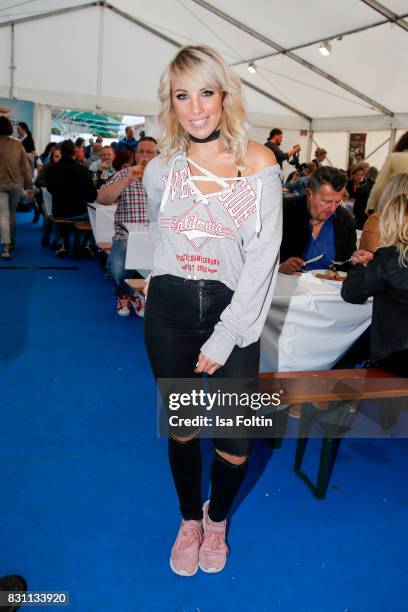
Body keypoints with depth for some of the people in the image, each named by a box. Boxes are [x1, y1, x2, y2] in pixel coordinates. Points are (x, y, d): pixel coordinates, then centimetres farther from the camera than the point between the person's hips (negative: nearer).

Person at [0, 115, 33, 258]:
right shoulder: (17, 144, 0)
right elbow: (25, 166, 2)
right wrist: (29, 186, 7)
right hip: (16, 183, 3)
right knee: (12, 213, 19)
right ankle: (12, 242, 30)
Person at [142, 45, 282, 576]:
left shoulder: (258, 163, -9)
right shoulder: (160, 170, 0)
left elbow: (263, 259, -11)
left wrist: (225, 337, -13)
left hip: (234, 313, -2)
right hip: (169, 313, 3)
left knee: (235, 445, 2)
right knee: (181, 429, 15)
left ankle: (217, 518, 36)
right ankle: (189, 520, 42)